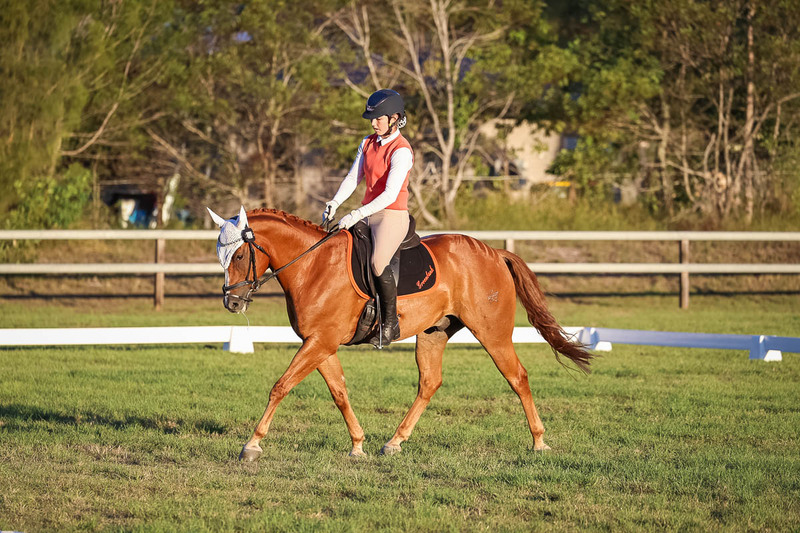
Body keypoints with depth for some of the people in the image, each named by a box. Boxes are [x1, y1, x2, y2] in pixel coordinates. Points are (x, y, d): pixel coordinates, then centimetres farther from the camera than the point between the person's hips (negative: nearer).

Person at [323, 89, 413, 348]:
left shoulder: (401, 151, -14)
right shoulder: (368, 144, 11)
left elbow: (390, 195, -22)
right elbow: (353, 178, 11)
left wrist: (357, 214, -26)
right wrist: (334, 203, -6)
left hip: (393, 215, -8)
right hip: (369, 214, 8)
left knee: (378, 263, -27)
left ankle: (390, 323, -14)